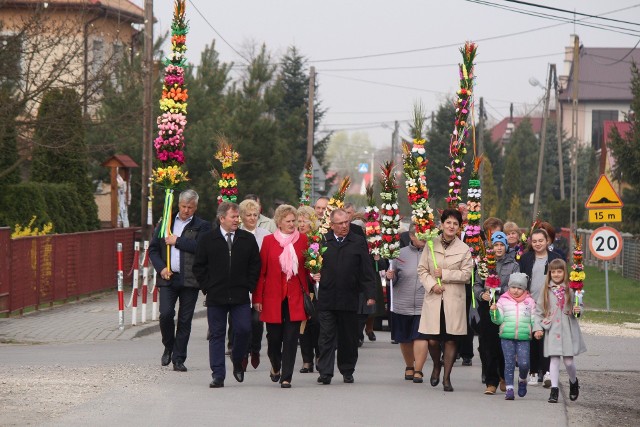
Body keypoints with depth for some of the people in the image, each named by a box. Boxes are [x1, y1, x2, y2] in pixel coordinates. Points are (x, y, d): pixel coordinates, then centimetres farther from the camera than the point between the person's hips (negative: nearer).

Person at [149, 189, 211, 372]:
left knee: (185, 320, 2)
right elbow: (153, 249, 13)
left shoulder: (202, 226, 4)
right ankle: (169, 348, 14)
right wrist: (161, 268, -3)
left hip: (189, 280, -2)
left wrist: (177, 241, -10)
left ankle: (178, 359, 10)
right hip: (168, 277, 2)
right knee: (166, 314, -11)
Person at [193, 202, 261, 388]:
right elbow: (198, 266, 6)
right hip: (216, 296, -1)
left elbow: (255, 266, 10)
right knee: (216, 334, 1)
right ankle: (218, 375, 4)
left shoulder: (248, 239, 5)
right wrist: (207, 287, -1)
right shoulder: (208, 240, 2)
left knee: (244, 329, -8)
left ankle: (237, 361, 21)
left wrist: (248, 287, 2)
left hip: (240, 296, 1)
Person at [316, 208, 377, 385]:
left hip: (349, 299, 1)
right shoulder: (322, 241, 5)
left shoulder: (358, 242, 5)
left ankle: (347, 371, 21)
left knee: (348, 338, 9)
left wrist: (370, 294, -2)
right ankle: (325, 372, -5)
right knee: (326, 337, -4)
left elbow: (367, 271, 3)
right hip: (326, 299, -1)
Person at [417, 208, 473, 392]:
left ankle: (447, 377, 11)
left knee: (451, 339, 1)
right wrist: (432, 284, -10)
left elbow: (466, 274, -3)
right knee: (432, 340, -2)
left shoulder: (464, 249, 2)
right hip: (434, 299, 0)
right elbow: (422, 269, 6)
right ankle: (436, 366, 29)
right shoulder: (431, 245, 4)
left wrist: (444, 274, -10)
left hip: (454, 300, 0)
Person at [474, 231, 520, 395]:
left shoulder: (513, 265, 7)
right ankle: (491, 382, 1)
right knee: (488, 346, -3)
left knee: (504, 345, -1)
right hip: (487, 309, 1)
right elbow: (476, 285, 9)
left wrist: (497, 290, -15)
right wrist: (482, 294, -11)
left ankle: (504, 377, 21)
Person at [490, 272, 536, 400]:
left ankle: (522, 380, 21)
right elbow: (499, 320, 5)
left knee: (524, 363, -9)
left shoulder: (529, 301, 9)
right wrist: (494, 312, -13)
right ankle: (509, 388, 4)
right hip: (506, 337, 0)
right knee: (509, 362, -2)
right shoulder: (503, 300, 7)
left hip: (524, 337, 0)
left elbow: (534, 319, 10)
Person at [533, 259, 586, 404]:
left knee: (568, 360, 0)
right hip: (552, 330, 1)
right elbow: (539, 311, 8)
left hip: (568, 330, -1)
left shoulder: (570, 289, 2)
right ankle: (554, 389, 0)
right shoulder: (546, 290, 5)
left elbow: (578, 306, 9)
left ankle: (573, 381, 29)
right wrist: (538, 328, 0)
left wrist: (578, 311, -14)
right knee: (554, 359, -4)